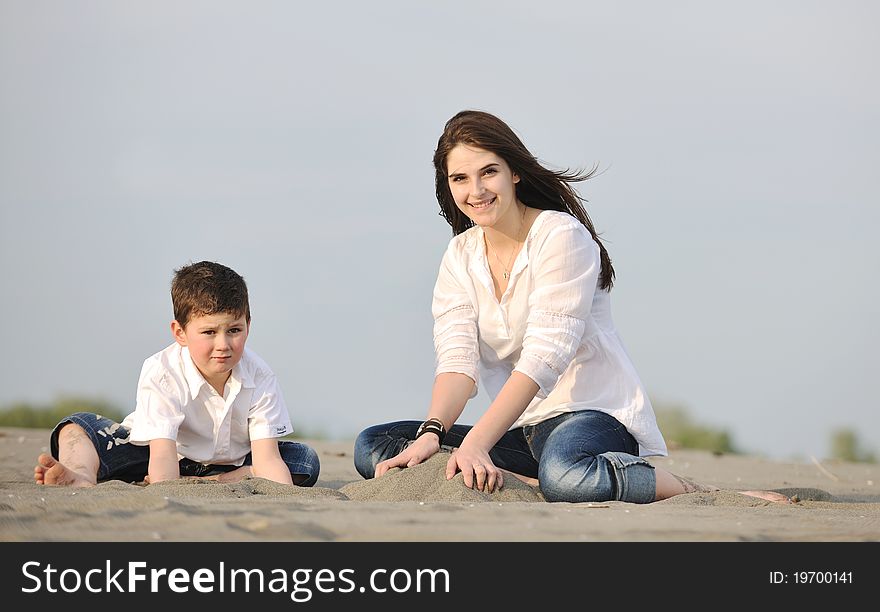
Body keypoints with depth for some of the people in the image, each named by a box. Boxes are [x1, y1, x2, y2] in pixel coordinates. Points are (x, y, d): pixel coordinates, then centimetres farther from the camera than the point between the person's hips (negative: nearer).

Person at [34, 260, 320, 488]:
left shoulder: (259, 378, -18)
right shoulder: (162, 374, -26)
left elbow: (267, 458, -24)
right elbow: (162, 454, -36)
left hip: (231, 465, 2)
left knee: (305, 460, -22)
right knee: (78, 427, -23)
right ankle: (83, 479, -58)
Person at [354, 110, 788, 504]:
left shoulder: (561, 236, -10)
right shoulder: (459, 258, 9)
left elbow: (544, 356, -20)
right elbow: (457, 357, -4)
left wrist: (476, 443, -32)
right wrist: (431, 434, -26)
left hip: (595, 411, -7)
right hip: (521, 428, 7)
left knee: (565, 475, -43)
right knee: (373, 447, -11)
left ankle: (698, 494, -18)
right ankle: (522, 482, -23)